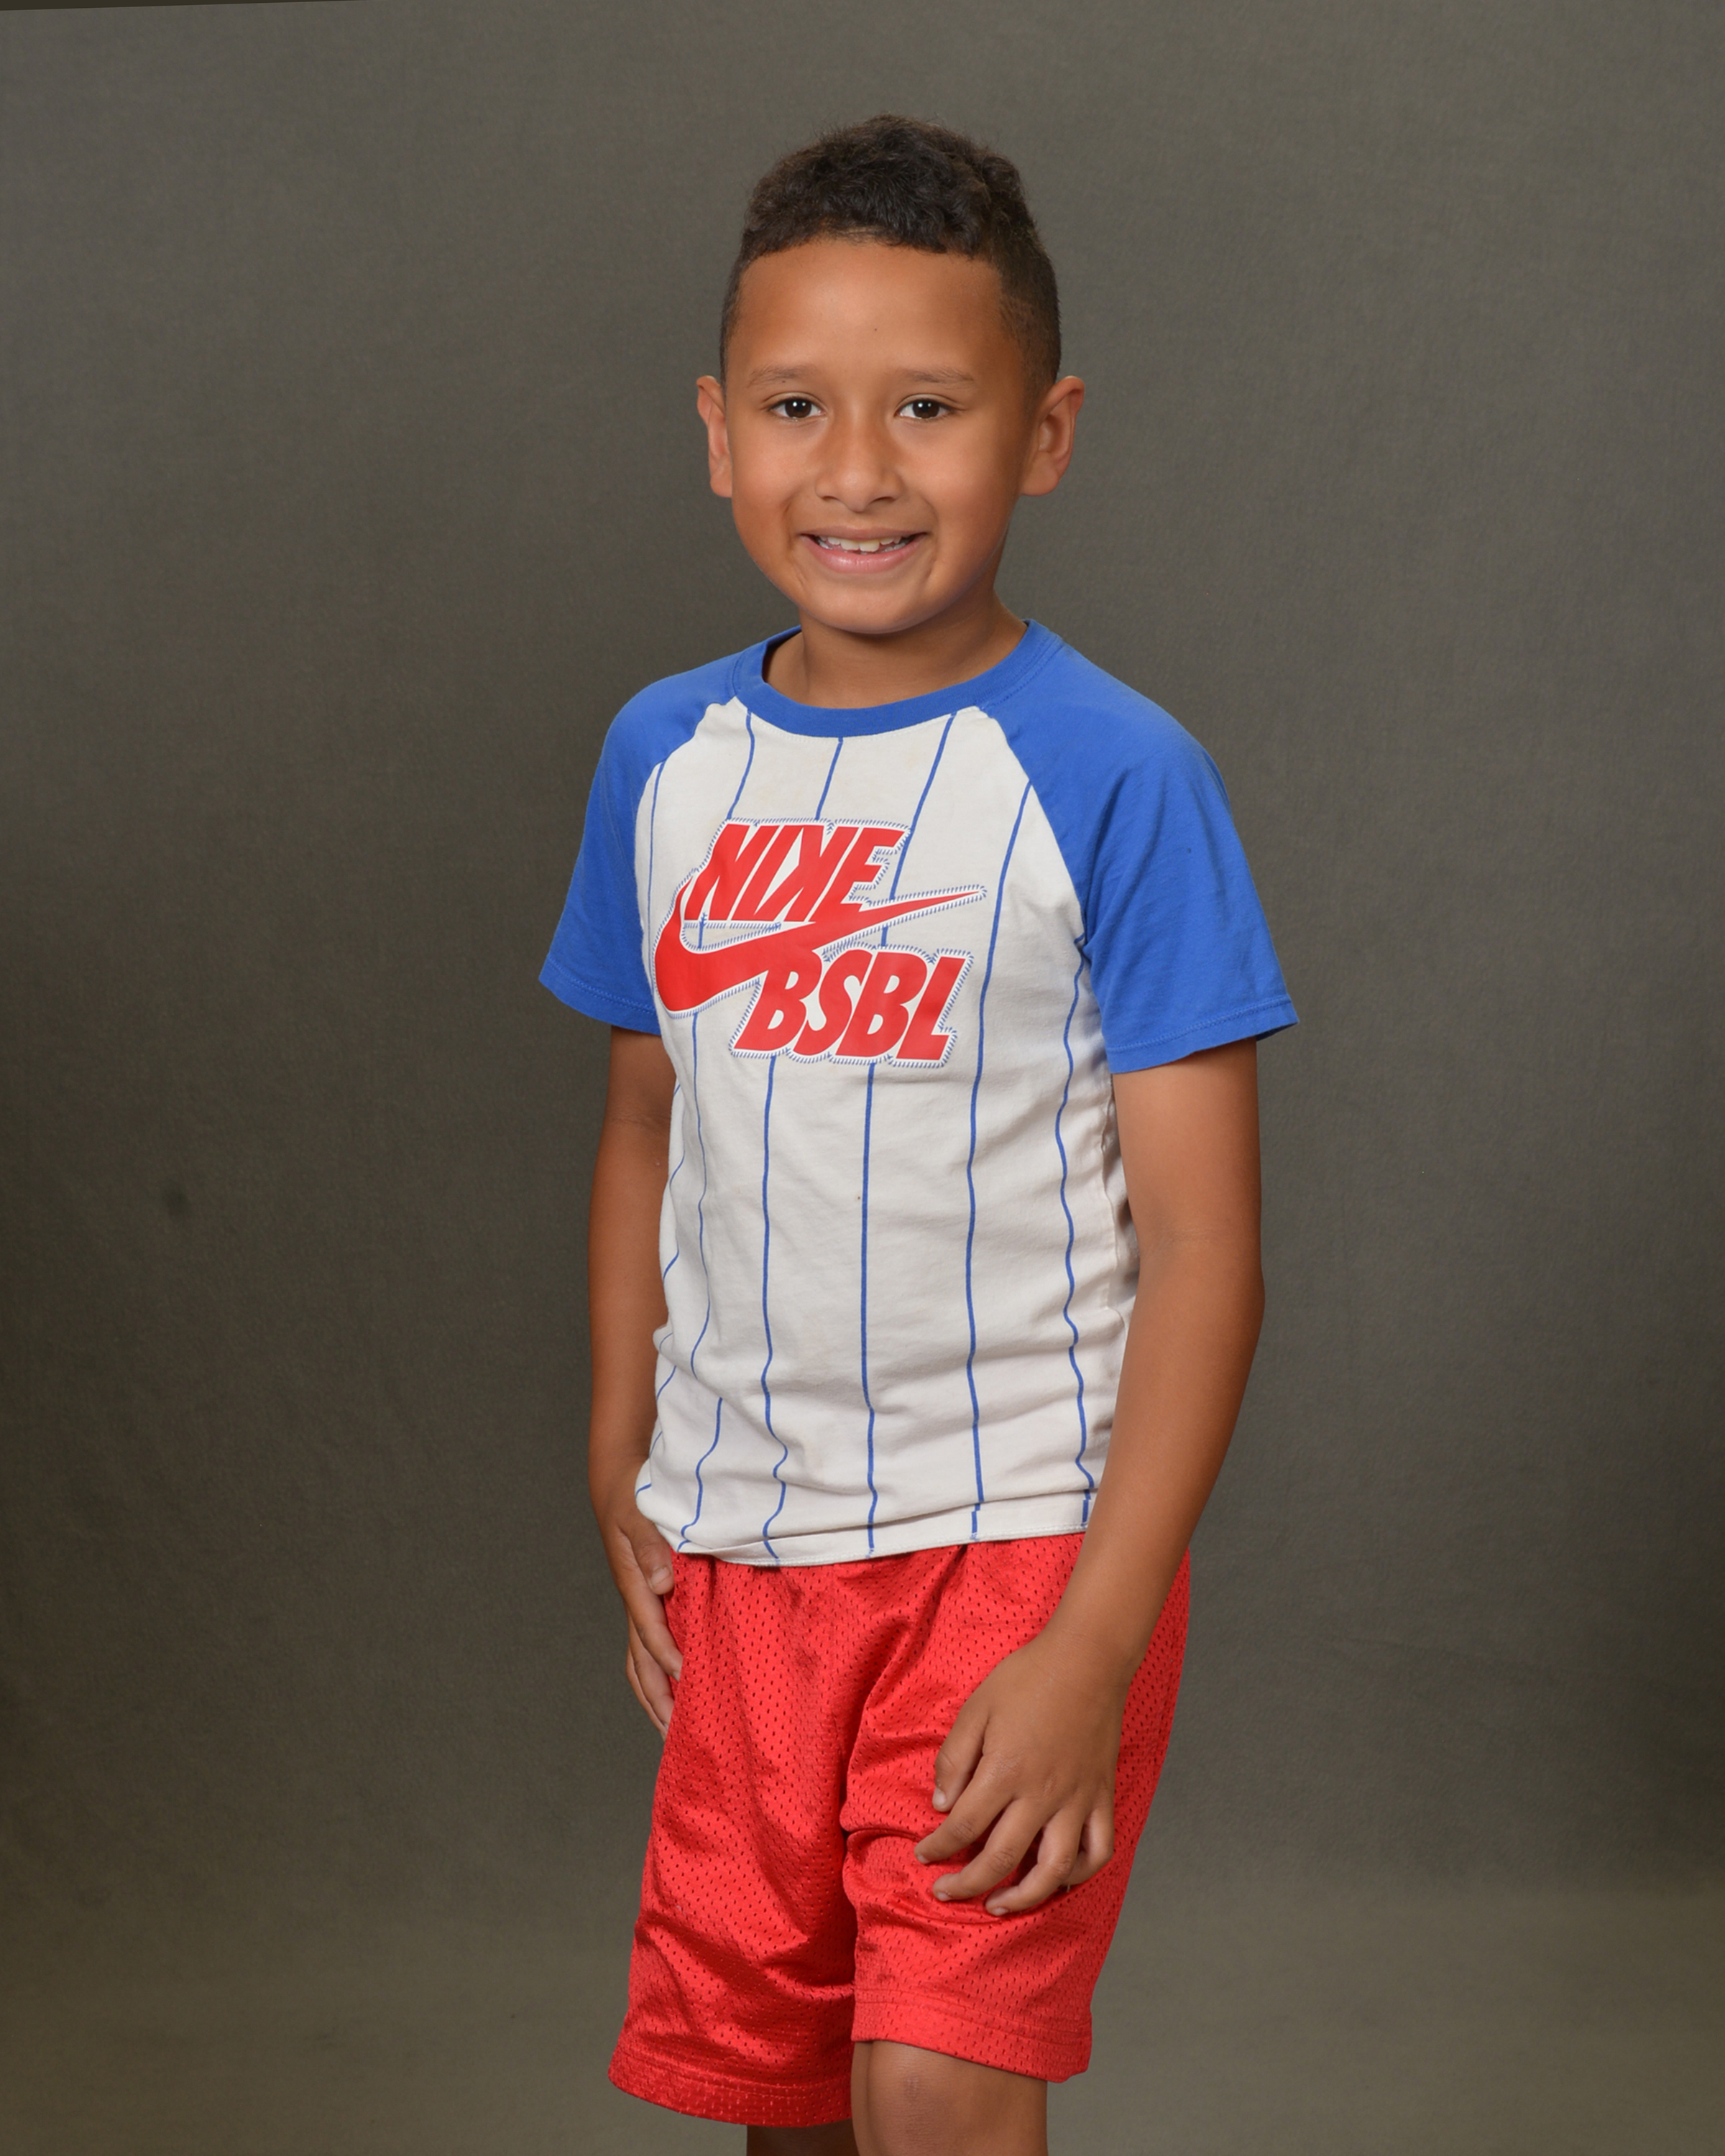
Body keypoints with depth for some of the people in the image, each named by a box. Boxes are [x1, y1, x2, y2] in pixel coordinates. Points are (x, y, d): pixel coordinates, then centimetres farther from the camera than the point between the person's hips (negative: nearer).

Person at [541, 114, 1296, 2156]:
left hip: (1025, 1529, -5)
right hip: (741, 1548, 5)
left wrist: (1094, 1646, -17)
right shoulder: (665, 757, 4)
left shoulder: (1114, 776, -12)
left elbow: (1201, 1241, -13)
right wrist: (622, 1479, 12)